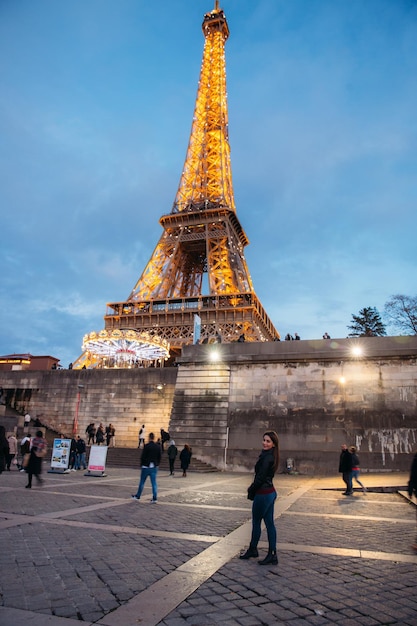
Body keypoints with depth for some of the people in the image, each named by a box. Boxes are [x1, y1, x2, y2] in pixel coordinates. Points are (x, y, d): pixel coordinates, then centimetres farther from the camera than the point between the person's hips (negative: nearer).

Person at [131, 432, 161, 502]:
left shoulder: (146, 446, -13)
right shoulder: (158, 447, 2)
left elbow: (143, 456, -11)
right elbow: (159, 457, 6)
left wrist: (142, 464, 4)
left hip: (146, 467, -3)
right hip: (154, 467, 4)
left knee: (142, 482, 11)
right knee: (154, 483, 5)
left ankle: (137, 496, 24)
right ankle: (155, 498, 2)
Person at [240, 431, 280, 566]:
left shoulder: (266, 458, -22)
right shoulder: (271, 456, 7)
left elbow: (260, 478, -21)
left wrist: (251, 491, -7)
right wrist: (253, 486, 7)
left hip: (263, 494, -9)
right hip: (270, 492, 9)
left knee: (256, 522, 9)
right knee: (269, 523, 12)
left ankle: (252, 550, 26)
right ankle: (272, 555, 18)